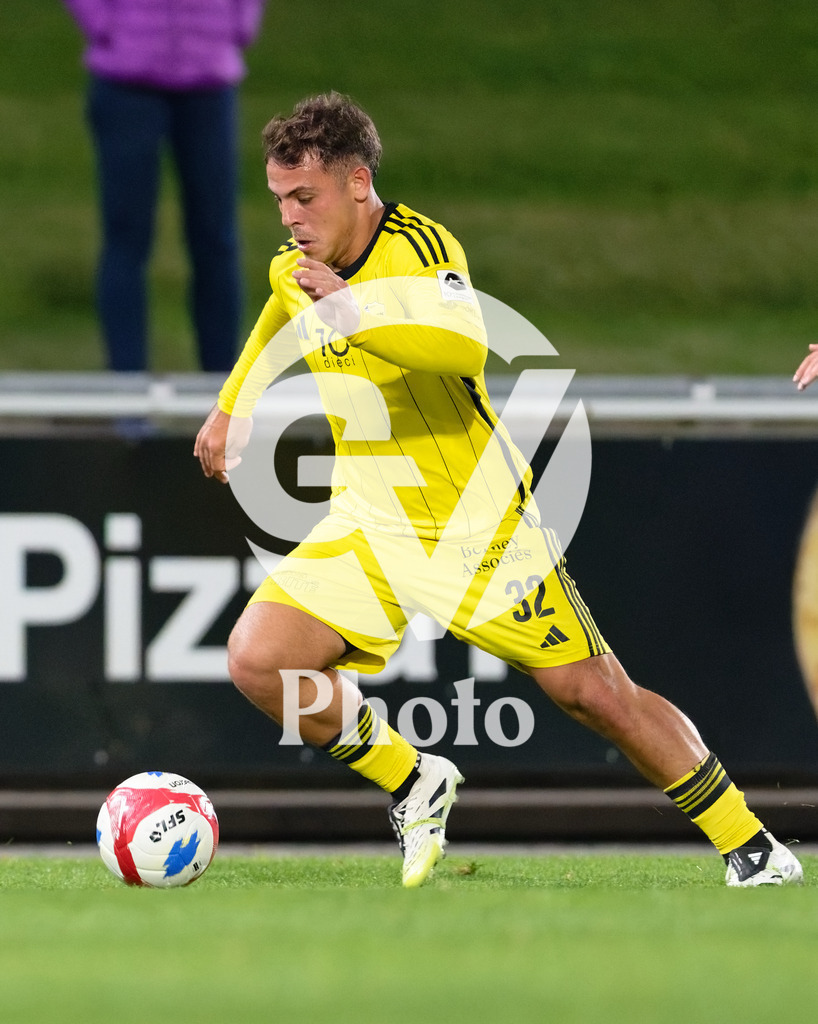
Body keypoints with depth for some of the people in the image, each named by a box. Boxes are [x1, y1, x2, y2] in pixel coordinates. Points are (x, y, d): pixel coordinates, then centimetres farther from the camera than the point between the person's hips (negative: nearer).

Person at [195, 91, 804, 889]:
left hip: (478, 525, -6)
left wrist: (352, 310, -47)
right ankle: (414, 786, 7)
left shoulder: (419, 246, -19)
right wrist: (229, 407, 27)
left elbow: (466, 347, -39)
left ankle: (748, 844, 11)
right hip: (368, 527, 6)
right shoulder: (292, 270, 2)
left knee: (594, 695, -5)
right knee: (257, 659, -13)